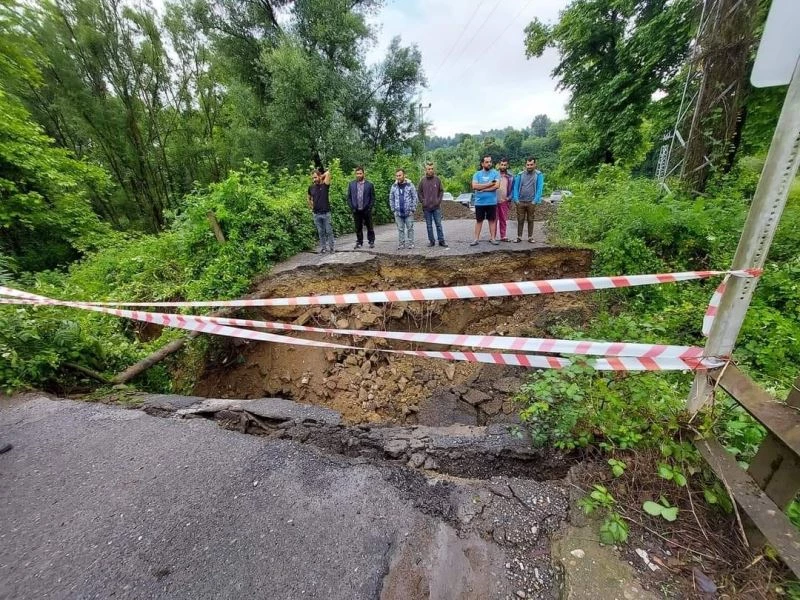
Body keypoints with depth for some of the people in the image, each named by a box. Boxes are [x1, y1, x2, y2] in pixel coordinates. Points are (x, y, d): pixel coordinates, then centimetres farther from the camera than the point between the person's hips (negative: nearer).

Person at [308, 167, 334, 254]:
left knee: (329, 231, 2)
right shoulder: (311, 187, 7)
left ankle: (330, 248, 11)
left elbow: (328, 173, -16)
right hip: (316, 214, 3)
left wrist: (321, 177, -1)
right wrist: (311, 207, 15)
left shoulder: (325, 185, -4)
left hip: (326, 213, -3)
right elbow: (309, 198, 24)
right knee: (320, 232, 9)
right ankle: (323, 248, 18)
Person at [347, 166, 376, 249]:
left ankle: (371, 241, 17)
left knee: (369, 227, 6)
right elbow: (349, 197, 6)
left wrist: (369, 208, -10)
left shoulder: (369, 184, 0)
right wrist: (352, 208, -4)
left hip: (366, 210, -2)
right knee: (358, 228, 8)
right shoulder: (351, 184, 6)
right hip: (356, 211, 2)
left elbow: (372, 198, -1)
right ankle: (359, 242, 18)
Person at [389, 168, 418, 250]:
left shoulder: (410, 185, -2)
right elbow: (391, 199, 11)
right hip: (398, 213, 2)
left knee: (410, 228, 3)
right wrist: (393, 209, 4)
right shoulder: (394, 186, 5)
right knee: (400, 229, 7)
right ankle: (401, 243, 14)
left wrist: (412, 209, -6)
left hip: (408, 212, -2)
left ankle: (410, 243, 11)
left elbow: (415, 197, -1)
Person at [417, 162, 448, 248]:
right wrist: (422, 201, -3)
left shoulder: (437, 179, 2)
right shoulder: (422, 180, 2)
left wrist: (439, 200, -4)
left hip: (436, 206, 0)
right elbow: (419, 192, 7)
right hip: (426, 207, 0)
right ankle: (431, 241, 15)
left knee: (439, 224, 2)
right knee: (429, 226, 6)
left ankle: (441, 241, 8)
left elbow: (441, 191, 7)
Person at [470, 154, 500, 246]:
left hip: (492, 202, 0)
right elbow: (474, 186, -13)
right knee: (479, 220, 6)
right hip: (479, 202, 0)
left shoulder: (495, 173, 1)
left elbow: (497, 185, -13)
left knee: (492, 220, 7)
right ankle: (476, 239, 11)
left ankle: (492, 238, 15)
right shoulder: (477, 174, 2)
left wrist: (482, 188, -14)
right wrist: (489, 184, -13)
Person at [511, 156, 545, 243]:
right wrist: (516, 200, -7)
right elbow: (516, 187, 3)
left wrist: (535, 201, -14)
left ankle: (530, 237, 14)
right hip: (520, 202, 1)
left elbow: (539, 189, -6)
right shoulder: (520, 175, 5)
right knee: (520, 220, 4)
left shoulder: (538, 175, -1)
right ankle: (519, 237, 11)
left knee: (530, 220, 6)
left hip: (531, 202, -1)